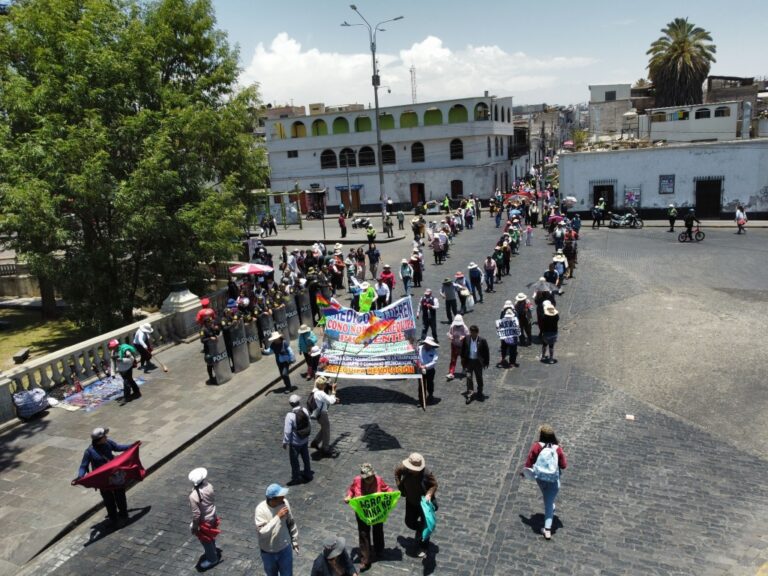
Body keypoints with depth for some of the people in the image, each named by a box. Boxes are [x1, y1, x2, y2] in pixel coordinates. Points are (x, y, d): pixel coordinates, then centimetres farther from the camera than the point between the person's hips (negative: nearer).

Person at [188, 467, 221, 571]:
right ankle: (213, 551, 54)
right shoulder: (209, 486, -18)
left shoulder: (194, 496, -36)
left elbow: (196, 514, -27)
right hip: (212, 517, 6)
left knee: (206, 540, 18)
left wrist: (194, 526, -11)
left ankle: (212, 559, 38)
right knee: (211, 537, 31)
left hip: (204, 521, -6)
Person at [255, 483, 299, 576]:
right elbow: (262, 532, -33)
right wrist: (278, 517, -36)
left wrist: (294, 541, 9)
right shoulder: (261, 509, -26)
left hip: (285, 548, 2)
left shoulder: (284, 503, -15)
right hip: (268, 552, -2)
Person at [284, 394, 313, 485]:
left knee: (294, 460, 14)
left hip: (295, 443, -6)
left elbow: (287, 431, -21)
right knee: (306, 458, 23)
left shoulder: (290, 415, -26)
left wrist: (285, 442, -8)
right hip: (305, 440, 6)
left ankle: (296, 478, 27)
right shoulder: (305, 411, -11)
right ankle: (308, 474, 39)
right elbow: (309, 425, 1)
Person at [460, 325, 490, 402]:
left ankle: (480, 393, 31)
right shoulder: (466, 340, -7)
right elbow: (462, 351, 5)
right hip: (468, 361, 1)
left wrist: (486, 362, -1)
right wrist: (463, 360, 4)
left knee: (479, 378, 13)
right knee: (468, 377, -8)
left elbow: (486, 352, -3)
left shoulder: (482, 341, -12)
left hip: (478, 362, 0)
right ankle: (470, 394, -2)